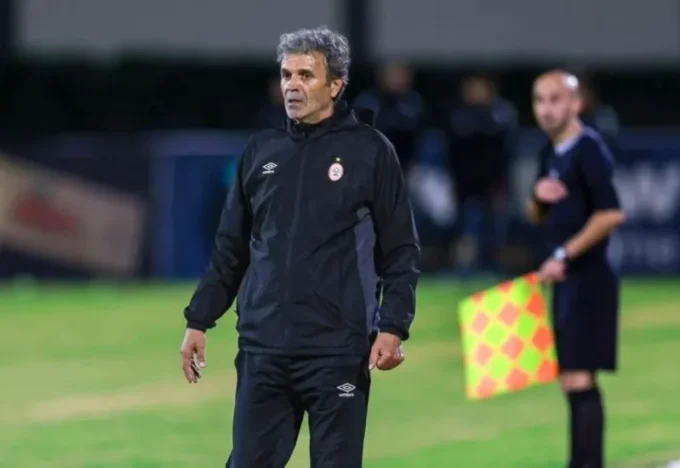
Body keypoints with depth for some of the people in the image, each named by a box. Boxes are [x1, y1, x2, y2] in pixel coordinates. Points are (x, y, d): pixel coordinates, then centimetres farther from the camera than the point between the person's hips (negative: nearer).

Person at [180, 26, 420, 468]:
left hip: (338, 352, -4)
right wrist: (199, 320, 11)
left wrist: (392, 327, -12)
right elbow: (231, 249, 16)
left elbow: (401, 251, -1)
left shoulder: (369, 150, -1)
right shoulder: (261, 150, 11)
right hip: (263, 348, 4)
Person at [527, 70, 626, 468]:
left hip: (588, 278, -9)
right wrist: (539, 197, 0)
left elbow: (611, 214, -22)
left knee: (580, 379, -14)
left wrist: (565, 256, -19)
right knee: (571, 381, 12)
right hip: (566, 280, 9)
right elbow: (539, 218, 23)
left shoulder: (589, 149, -13)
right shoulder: (552, 155, 14)